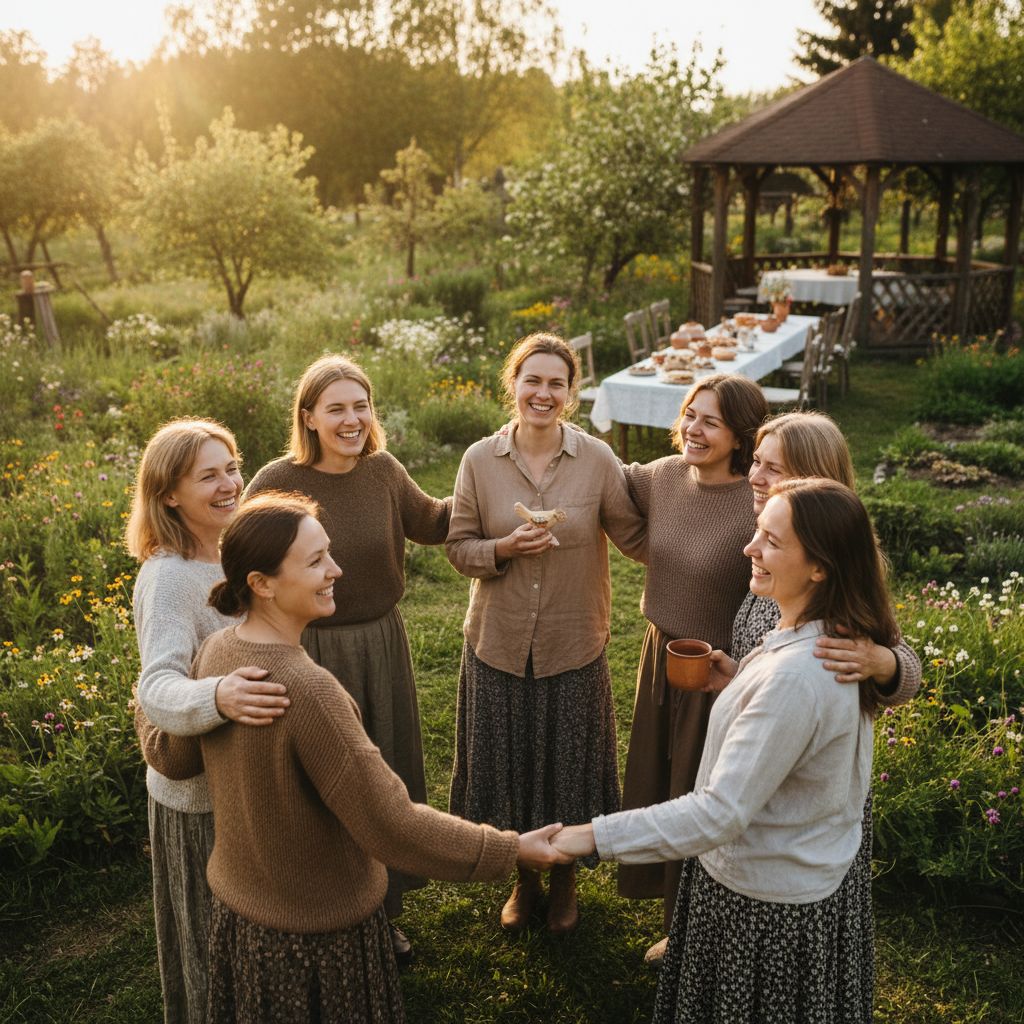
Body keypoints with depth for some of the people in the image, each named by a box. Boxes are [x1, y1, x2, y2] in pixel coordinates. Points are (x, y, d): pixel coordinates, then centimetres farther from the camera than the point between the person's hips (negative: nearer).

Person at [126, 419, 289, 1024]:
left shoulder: (219, 559, 0)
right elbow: (158, 690, -41)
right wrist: (216, 697, -58)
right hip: (200, 797, -8)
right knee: (213, 941, 14)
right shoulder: (169, 576, -26)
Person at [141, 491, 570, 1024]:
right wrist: (511, 850, -22)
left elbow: (174, 759, 7)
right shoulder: (308, 690, -34)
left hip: (237, 901, 7)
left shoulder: (215, 650, -9)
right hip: (314, 928, -7)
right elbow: (390, 827, -31)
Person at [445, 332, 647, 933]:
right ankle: (524, 878, 41)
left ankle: (566, 879, 41)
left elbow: (638, 538, -5)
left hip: (574, 646, -1)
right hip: (499, 643, 1)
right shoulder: (480, 460, -4)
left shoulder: (598, 460, -7)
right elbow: (459, 547, -1)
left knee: (568, 766, 14)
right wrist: (506, 549, -19)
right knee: (509, 765, 15)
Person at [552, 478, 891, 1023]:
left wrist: (595, 835, -29)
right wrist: (734, 682, 4)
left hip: (772, 908, -9)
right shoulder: (834, 641, -3)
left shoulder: (794, 677, -34)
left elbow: (721, 812, -33)